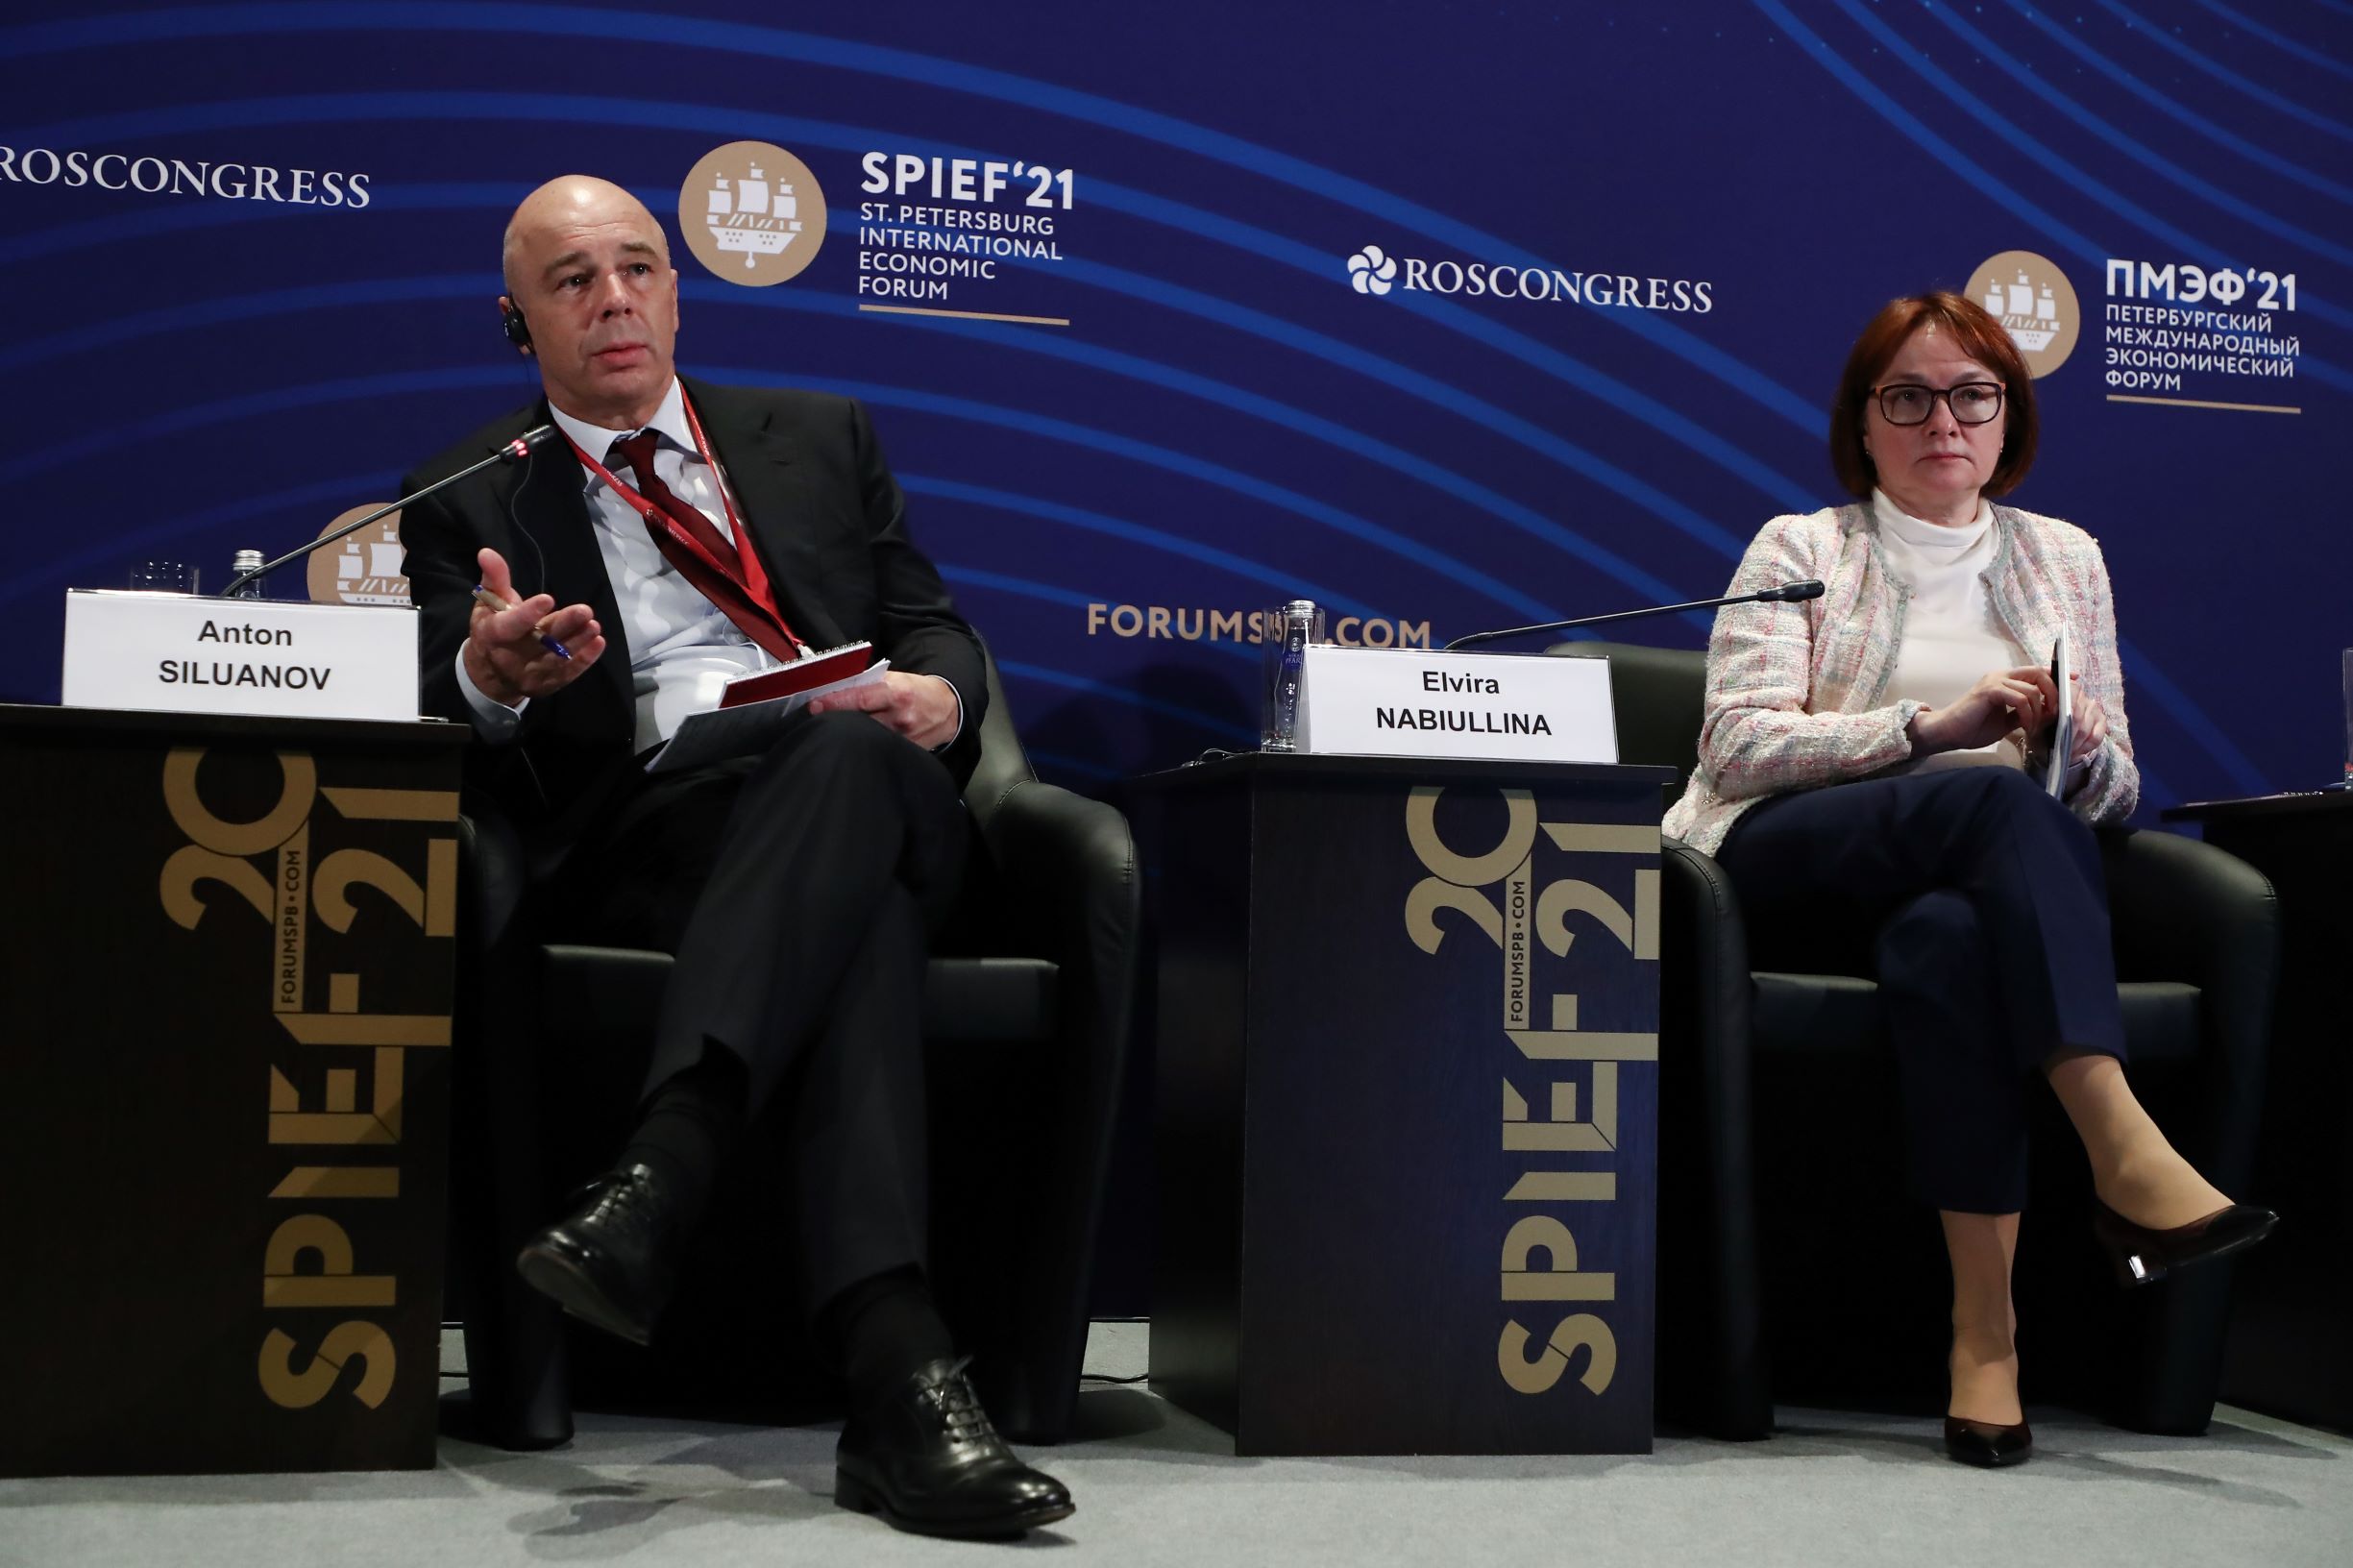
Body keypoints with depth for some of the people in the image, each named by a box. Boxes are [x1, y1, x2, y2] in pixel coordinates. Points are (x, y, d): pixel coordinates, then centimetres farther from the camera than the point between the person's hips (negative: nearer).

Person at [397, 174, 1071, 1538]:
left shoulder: (820, 438, 28)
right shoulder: (472, 497, 20)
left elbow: (935, 628, 21)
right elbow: (445, 727, 7)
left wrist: (937, 690, -6)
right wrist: (489, 679, -19)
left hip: (867, 786, 2)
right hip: (647, 833, -2)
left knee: (852, 754, -39)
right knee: (860, 917, -39)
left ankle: (658, 1175, -53)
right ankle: (901, 1366, -55)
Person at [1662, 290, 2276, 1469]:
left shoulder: (2064, 558, 22)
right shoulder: (1800, 550, 12)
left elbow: (2115, 794, 19)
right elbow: (1737, 744, -3)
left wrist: (2084, 754, -6)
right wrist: (1931, 726, -15)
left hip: (1979, 874, 2)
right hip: (1795, 862, -2)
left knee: (1946, 937, -38)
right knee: (1994, 799, -35)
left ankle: (1985, 1320, -41)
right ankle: (2125, 1154, -45)